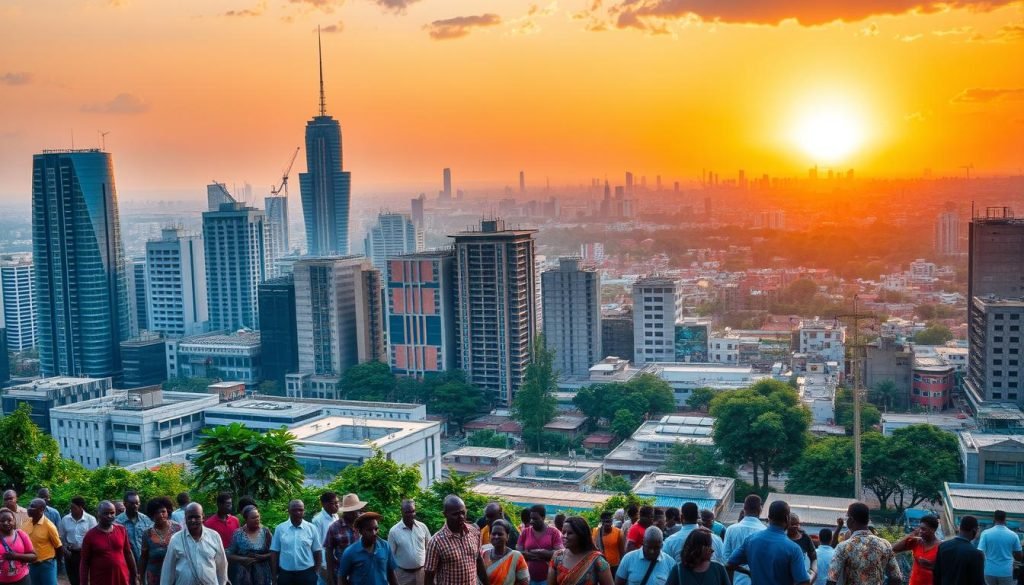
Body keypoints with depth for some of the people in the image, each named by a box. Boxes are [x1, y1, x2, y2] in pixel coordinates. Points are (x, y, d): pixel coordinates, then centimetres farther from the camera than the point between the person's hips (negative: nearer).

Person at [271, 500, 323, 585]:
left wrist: (317, 572, 0)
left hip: (307, 573, 0)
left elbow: (317, 552, 4)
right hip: (285, 574, 0)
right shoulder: (280, 528, -1)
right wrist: (274, 574, 0)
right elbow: (275, 552, 2)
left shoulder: (311, 528, 0)